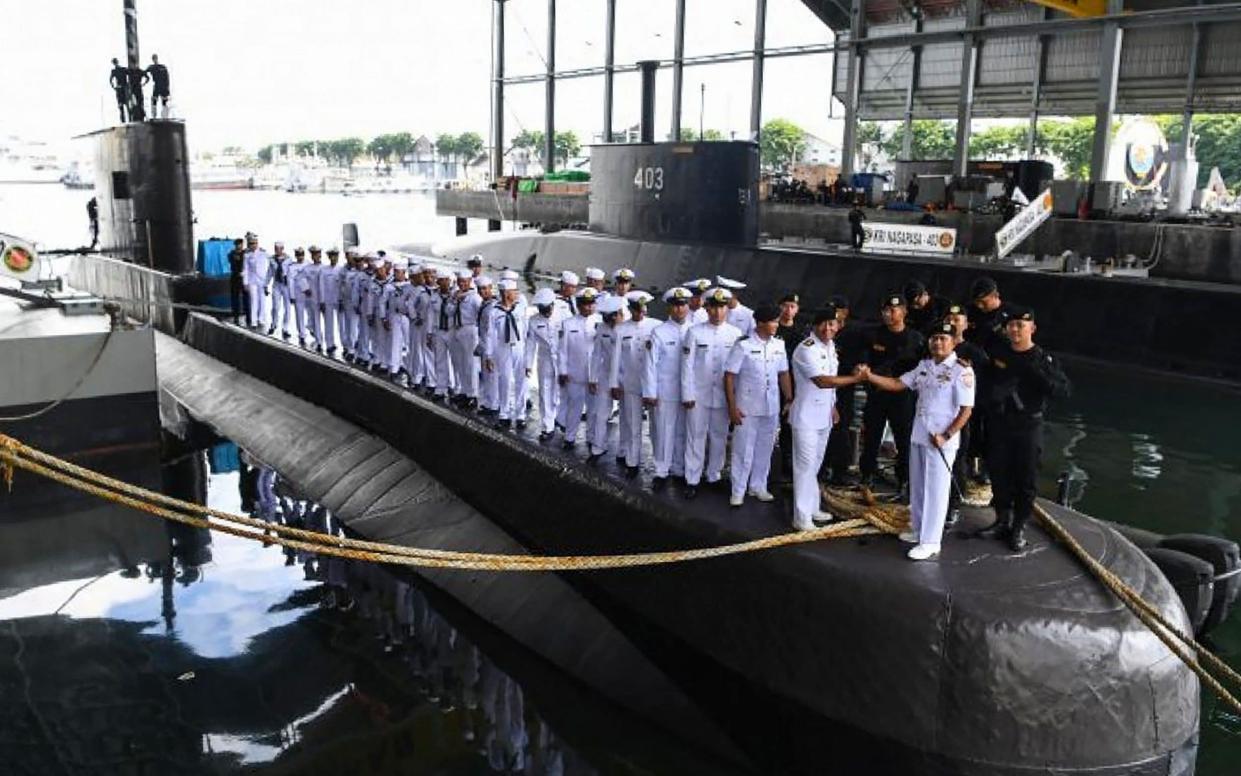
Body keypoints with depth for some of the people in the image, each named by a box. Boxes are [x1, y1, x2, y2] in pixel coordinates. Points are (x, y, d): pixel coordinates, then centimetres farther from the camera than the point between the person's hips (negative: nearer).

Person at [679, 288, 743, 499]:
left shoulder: (736, 334, 0)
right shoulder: (694, 332, -3)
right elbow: (687, 365, -2)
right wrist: (687, 395, -5)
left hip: (723, 396, 2)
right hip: (698, 394, -1)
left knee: (719, 436, 11)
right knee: (696, 437, 3)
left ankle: (714, 476, 25)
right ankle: (692, 481, 11)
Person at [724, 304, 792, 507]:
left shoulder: (779, 345, 3)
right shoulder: (743, 345, -12)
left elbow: (783, 374, 11)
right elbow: (729, 376, -10)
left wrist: (789, 399, 6)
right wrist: (732, 406, -13)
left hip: (771, 407, 5)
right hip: (747, 407, -4)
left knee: (765, 449, 13)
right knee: (743, 450, 2)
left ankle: (758, 486, 27)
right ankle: (738, 491, 12)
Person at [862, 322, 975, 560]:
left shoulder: (962, 370, -12)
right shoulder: (924, 365, 8)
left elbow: (966, 410, -13)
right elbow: (897, 384, 8)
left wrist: (946, 436, -19)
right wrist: (869, 376, -5)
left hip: (942, 440, -7)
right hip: (918, 435, 7)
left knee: (935, 490, -1)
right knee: (917, 486, 17)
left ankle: (930, 542, 6)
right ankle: (918, 529, 32)